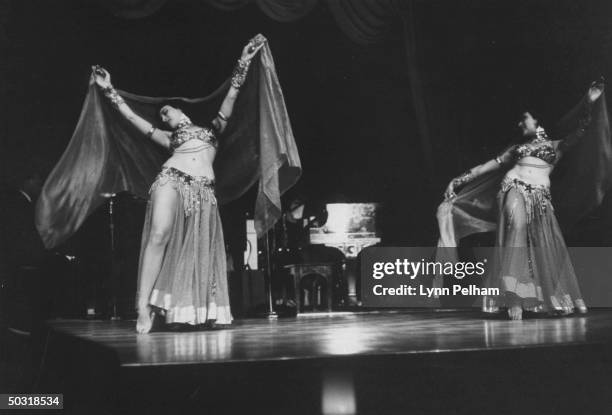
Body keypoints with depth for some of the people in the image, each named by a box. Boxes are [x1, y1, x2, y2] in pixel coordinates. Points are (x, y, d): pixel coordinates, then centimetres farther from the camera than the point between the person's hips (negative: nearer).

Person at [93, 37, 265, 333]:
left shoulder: (212, 129, 29)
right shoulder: (170, 138, 28)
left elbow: (230, 98, 21)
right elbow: (133, 118, 28)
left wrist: (243, 64, 13)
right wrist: (110, 92, 27)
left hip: (204, 190, 1)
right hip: (171, 180, 0)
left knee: (201, 250, -7)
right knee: (159, 235, -21)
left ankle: (208, 311, -2)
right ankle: (144, 306, -27)